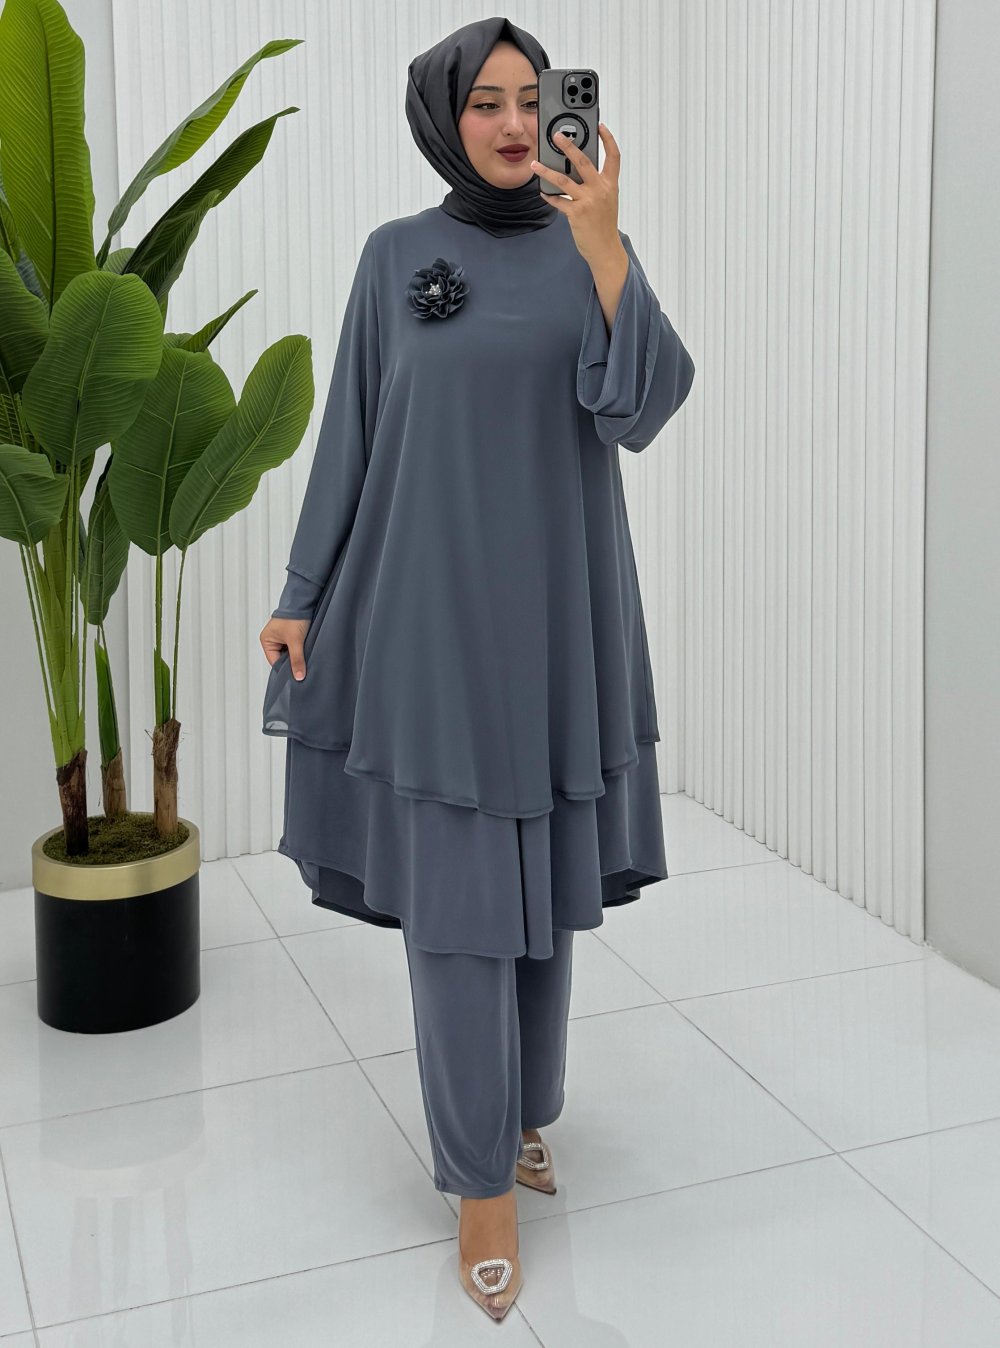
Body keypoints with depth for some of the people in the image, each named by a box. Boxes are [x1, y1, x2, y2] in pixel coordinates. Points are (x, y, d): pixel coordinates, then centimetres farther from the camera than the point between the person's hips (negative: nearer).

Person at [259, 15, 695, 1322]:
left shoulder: (589, 247, 3)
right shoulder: (394, 257, 2)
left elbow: (645, 406, -13)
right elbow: (353, 432, 4)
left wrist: (600, 242, -22)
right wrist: (303, 595, 1)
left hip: (557, 606, 2)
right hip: (430, 608, -1)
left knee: (543, 872, 11)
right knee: (454, 894, -3)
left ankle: (525, 1102, 32)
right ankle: (484, 1169, 9)